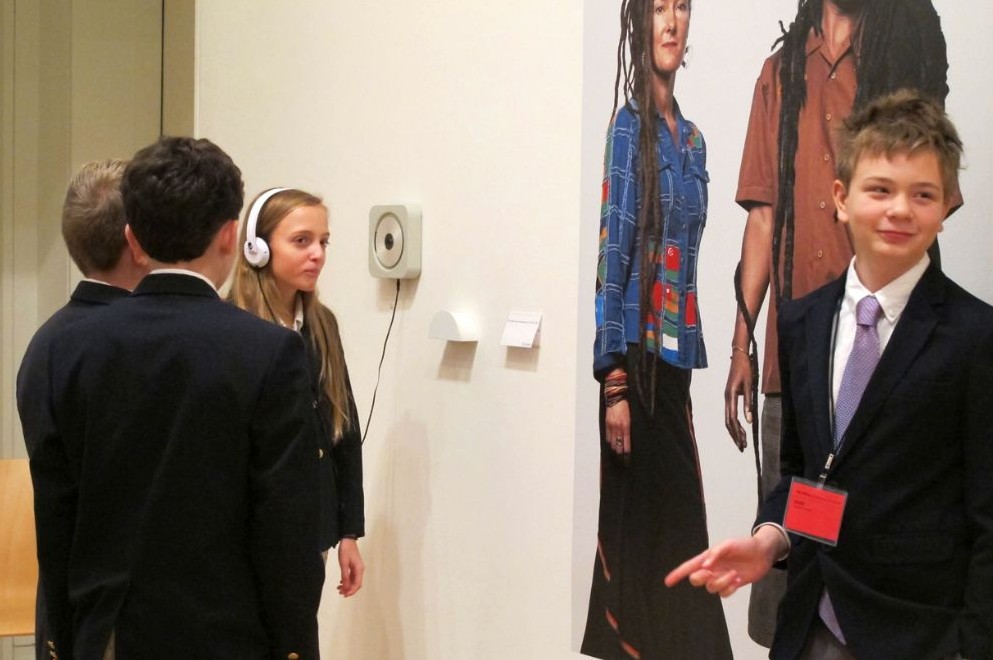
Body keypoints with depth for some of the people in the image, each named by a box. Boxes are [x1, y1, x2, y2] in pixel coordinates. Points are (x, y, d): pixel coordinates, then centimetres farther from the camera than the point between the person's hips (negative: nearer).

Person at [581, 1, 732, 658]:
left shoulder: (692, 139, 15)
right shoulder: (628, 128, -8)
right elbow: (611, 257, -12)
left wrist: (690, 360, 15)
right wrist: (614, 381, -16)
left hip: (676, 356, 7)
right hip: (638, 358, -7)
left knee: (678, 524, 10)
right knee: (639, 525, -3)